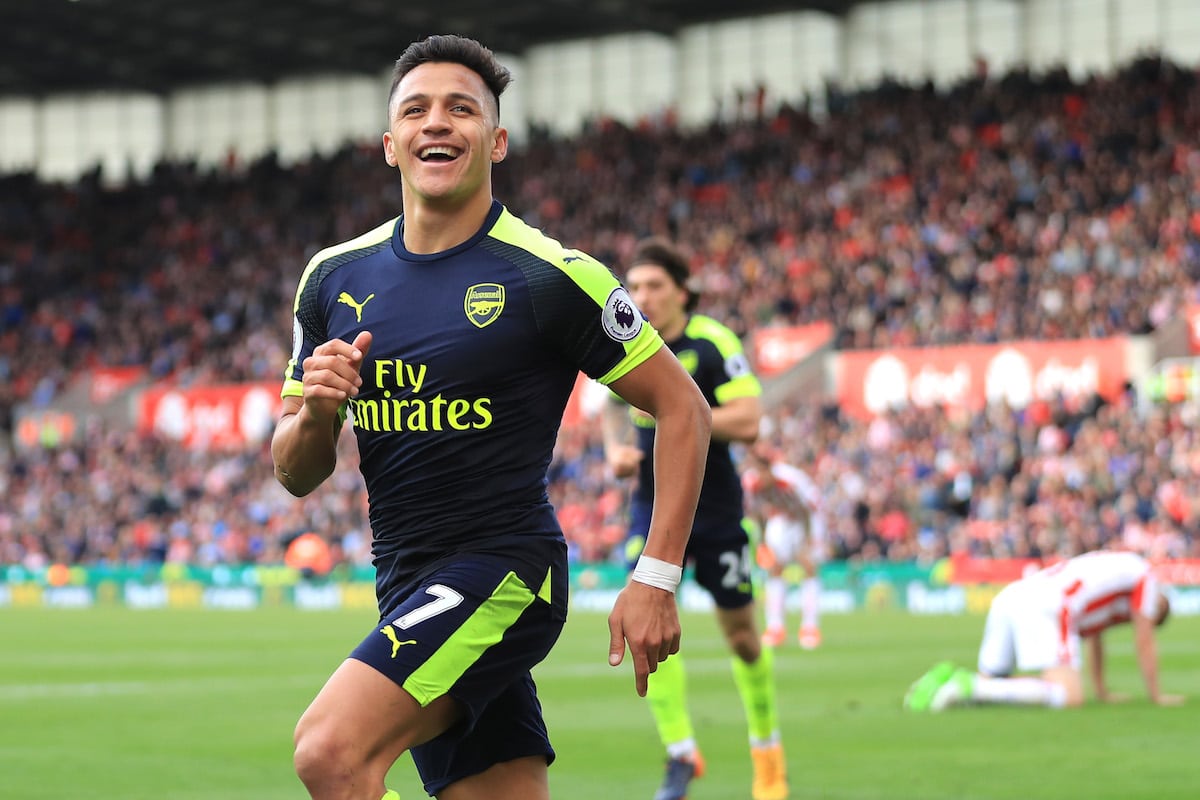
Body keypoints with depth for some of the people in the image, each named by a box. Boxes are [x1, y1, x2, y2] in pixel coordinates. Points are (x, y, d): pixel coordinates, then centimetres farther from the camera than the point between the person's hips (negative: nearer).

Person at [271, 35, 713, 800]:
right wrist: (315, 412, -9)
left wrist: (656, 578, -10)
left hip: (505, 571, -6)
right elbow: (297, 473, 14)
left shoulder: (551, 277, -8)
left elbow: (683, 407, -3)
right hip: (410, 590, 6)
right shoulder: (336, 278, 8)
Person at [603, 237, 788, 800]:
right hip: (652, 505, 3)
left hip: (715, 506, -3)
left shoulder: (713, 343, -15)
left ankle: (768, 752, 28)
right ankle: (681, 753, -5)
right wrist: (615, 450, -1)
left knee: (741, 635, 7)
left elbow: (747, 421, -22)